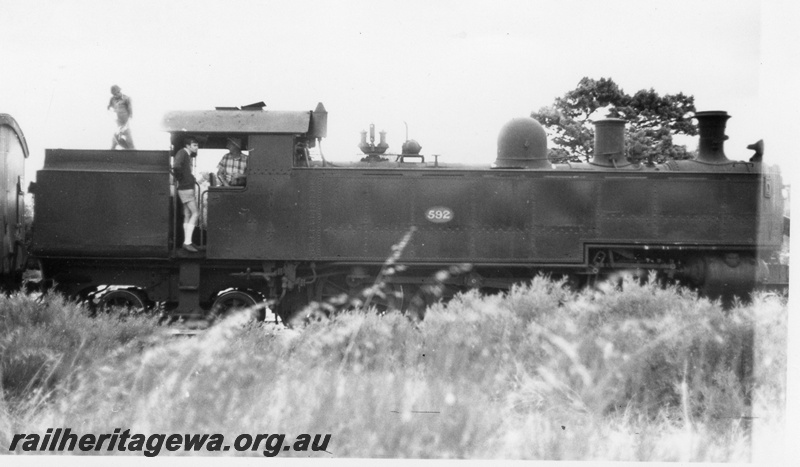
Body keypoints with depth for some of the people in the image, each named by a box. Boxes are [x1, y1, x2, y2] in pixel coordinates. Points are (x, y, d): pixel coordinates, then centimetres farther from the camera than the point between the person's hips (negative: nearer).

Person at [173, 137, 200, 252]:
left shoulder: (188, 155, 16)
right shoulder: (182, 153, -13)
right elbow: (176, 166, -30)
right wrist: (180, 178, -17)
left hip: (189, 188, 10)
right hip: (185, 189, -10)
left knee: (187, 216, 10)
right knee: (195, 213, -12)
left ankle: (187, 242, 13)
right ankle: (187, 242, -14)